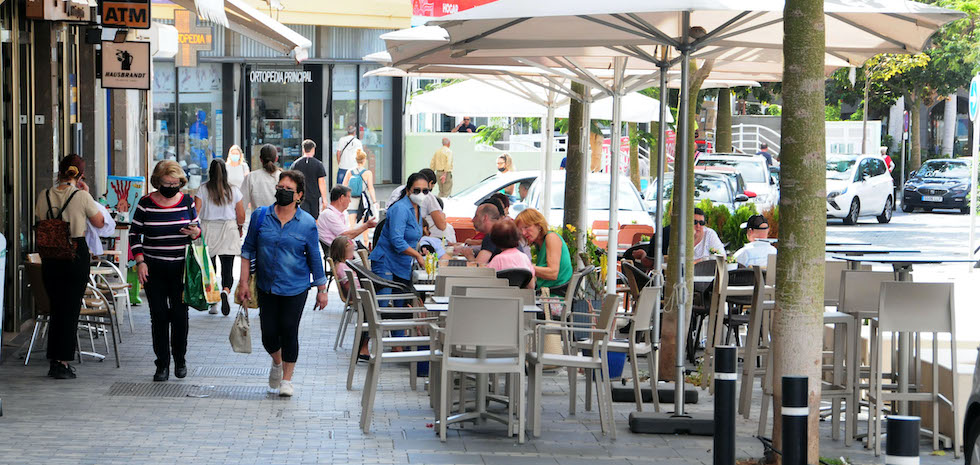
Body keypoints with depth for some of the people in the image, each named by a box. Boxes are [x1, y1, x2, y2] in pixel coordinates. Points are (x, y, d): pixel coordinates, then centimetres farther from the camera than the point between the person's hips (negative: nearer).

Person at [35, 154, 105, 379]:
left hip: (50, 257, 4)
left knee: (56, 308, 14)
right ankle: (63, 363, 1)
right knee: (71, 310, 2)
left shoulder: (44, 196, 1)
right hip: (76, 253, -4)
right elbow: (99, 223, 2)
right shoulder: (82, 196, -10)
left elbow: (39, 224, 10)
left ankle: (54, 361, 17)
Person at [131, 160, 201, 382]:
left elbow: (198, 229, 12)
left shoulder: (187, 202, 3)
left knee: (180, 314, 1)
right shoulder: (146, 204, -1)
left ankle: (180, 359, 20)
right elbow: (134, 234, 5)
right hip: (154, 269, -1)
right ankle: (162, 365, 7)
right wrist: (140, 261, -5)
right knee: (159, 316, -1)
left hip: (181, 268, 1)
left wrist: (195, 233, -12)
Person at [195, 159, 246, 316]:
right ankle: (225, 291, -30)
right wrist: (239, 229, 22)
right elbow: (241, 215, 4)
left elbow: (196, 211, -9)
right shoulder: (234, 191, 0)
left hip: (208, 231, 0)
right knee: (227, 267, -1)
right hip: (229, 231, 0)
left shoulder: (202, 190, -3)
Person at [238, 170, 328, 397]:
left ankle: (287, 378, 15)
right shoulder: (260, 216, -1)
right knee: (269, 334, 3)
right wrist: (243, 283, 1)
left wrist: (322, 290, 6)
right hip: (266, 287, 2)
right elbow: (248, 250, 5)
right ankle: (277, 362, 36)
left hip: (295, 288, -2)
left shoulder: (307, 223, -4)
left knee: (289, 332, -2)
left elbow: (315, 258, 3)